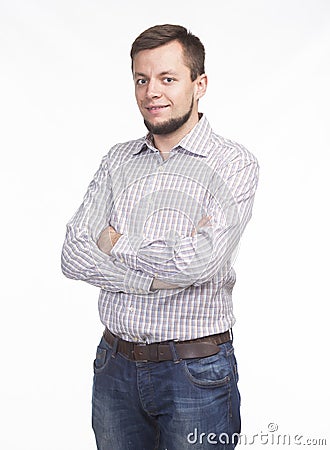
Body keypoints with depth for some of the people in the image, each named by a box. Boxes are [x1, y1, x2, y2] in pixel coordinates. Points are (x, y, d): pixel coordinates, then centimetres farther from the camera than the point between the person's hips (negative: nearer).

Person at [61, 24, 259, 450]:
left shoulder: (234, 164, -8)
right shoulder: (117, 160, 7)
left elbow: (198, 261, -23)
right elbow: (74, 255, -3)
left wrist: (115, 243, -8)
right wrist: (156, 276, -15)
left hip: (195, 372, -4)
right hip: (114, 364, 4)